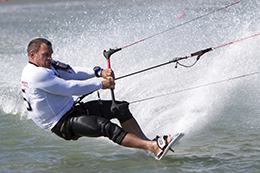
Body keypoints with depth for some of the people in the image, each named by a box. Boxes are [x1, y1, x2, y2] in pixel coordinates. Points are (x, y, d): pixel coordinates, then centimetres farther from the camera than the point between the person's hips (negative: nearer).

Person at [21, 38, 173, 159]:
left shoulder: (46, 66, 11)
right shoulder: (36, 74, -21)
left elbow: (71, 72, 6)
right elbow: (70, 88, -22)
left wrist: (99, 72, -10)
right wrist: (100, 85, -14)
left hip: (70, 109, 10)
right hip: (62, 124, -10)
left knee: (120, 108, 4)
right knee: (106, 127, -29)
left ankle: (146, 141, 4)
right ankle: (154, 148, -39)